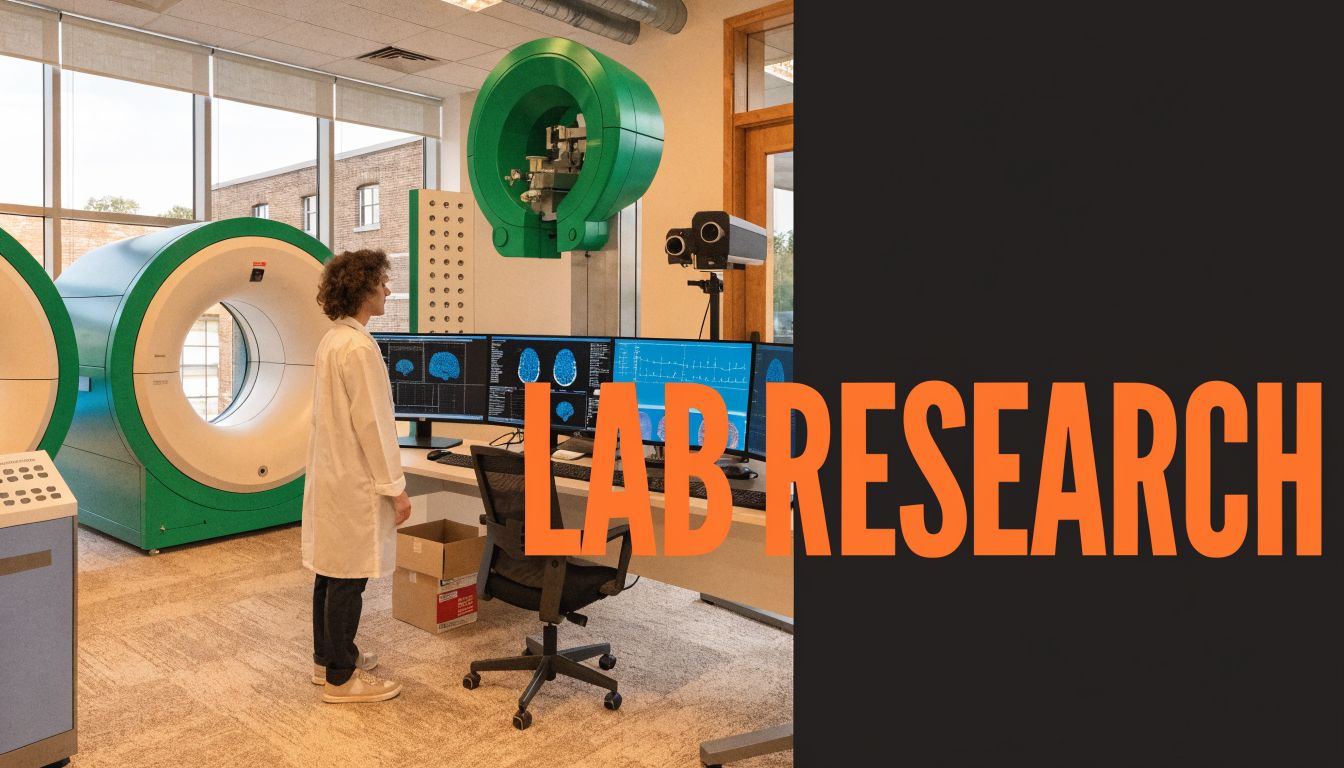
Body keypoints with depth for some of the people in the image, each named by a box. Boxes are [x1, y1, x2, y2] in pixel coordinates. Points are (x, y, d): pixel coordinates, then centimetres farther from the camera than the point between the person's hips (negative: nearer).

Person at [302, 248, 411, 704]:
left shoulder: (331, 341, 10)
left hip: (332, 474, 10)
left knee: (331, 571, 17)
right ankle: (342, 677, 12)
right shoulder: (359, 346, -20)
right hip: (355, 481, -10)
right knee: (349, 578, 0)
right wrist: (395, 487, -16)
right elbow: (372, 423, -21)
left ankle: (327, 657, 30)